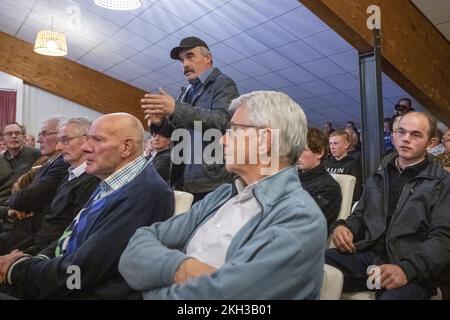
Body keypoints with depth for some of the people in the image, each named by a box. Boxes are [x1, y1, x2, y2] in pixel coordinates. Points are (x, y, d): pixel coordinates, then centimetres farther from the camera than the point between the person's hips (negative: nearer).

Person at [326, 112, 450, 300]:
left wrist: (407, 268, -21)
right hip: (367, 255, 4)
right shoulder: (377, 178, 21)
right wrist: (342, 226, 0)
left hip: (411, 269, -3)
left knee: (394, 295, -38)